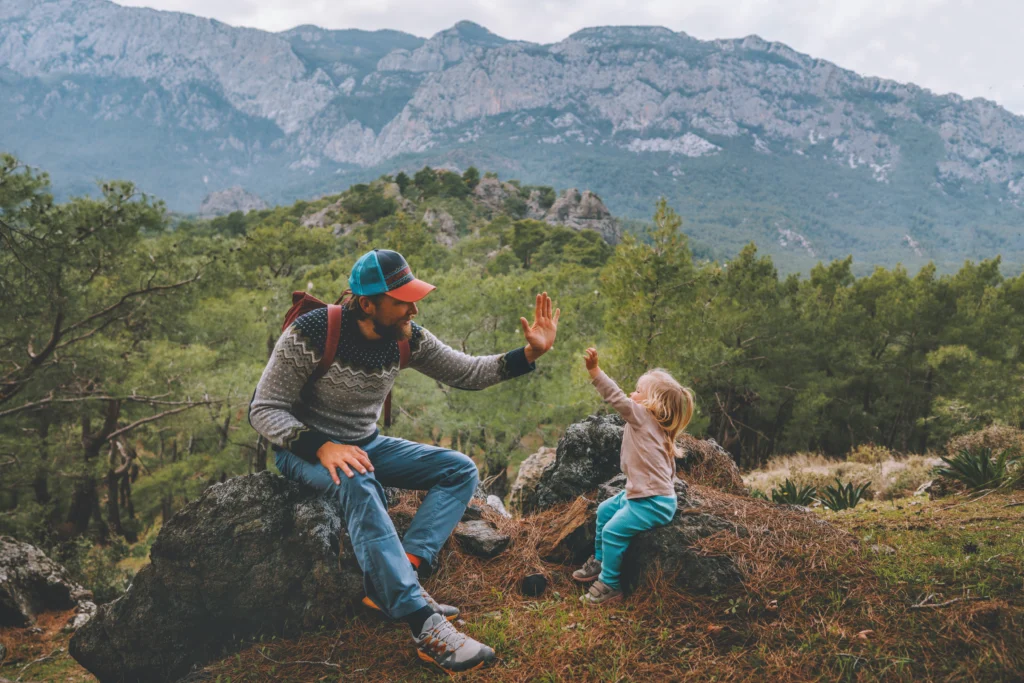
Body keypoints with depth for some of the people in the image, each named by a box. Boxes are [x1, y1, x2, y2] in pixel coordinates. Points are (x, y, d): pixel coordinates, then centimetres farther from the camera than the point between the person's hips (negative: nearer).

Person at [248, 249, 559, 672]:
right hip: (305, 449, -6)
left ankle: (396, 581, -24)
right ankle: (424, 625, -40)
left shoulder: (407, 338, -8)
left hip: (366, 444, 7)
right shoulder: (310, 335, -23)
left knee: (461, 470, -7)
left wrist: (530, 353, -13)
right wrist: (322, 446, -36)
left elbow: (467, 372, 1)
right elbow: (263, 410, -20)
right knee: (356, 482, -40)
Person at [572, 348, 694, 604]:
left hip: (653, 503, -11)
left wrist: (594, 370, -33)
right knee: (604, 510, 20)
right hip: (638, 493, 11)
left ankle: (610, 585, -3)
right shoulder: (655, 427, 11)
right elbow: (669, 467, 18)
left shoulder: (642, 417, -17)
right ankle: (599, 560, 33)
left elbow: (617, 398, -29)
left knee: (613, 531, -15)